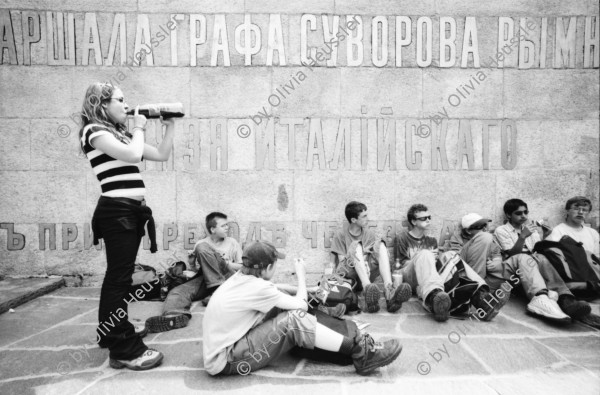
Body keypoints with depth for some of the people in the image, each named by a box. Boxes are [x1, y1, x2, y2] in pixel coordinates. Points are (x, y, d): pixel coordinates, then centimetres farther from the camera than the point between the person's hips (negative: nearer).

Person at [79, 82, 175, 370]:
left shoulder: (119, 133, 18)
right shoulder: (95, 131, -6)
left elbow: (162, 155, 17)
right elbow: (132, 154, -22)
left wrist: (170, 125, 11)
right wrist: (139, 128, -5)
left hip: (131, 210, 9)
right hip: (116, 211, -9)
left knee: (117, 276, 17)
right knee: (119, 278, -7)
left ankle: (109, 334, 32)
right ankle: (125, 350, 0)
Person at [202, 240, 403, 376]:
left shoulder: (241, 278, 2)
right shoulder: (257, 288, -23)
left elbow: (274, 290, 17)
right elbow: (301, 305, -14)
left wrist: (307, 291, 14)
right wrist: (302, 276, 1)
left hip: (227, 345, 9)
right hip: (226, 360, -9)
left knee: (284, 310, 4)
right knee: (294, 318, -22)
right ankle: (360, 353, -16)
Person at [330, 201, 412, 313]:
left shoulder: (369, 233, 12)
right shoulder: (340, 235, 0)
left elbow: (383, 253, 3)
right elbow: (342, 261, -6)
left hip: (366, 275, 4)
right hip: (348, 276, -3)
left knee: (380, 244, -18)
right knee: (356, 246, -27)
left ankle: (389, 291, -41)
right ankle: (368, 289, -51)